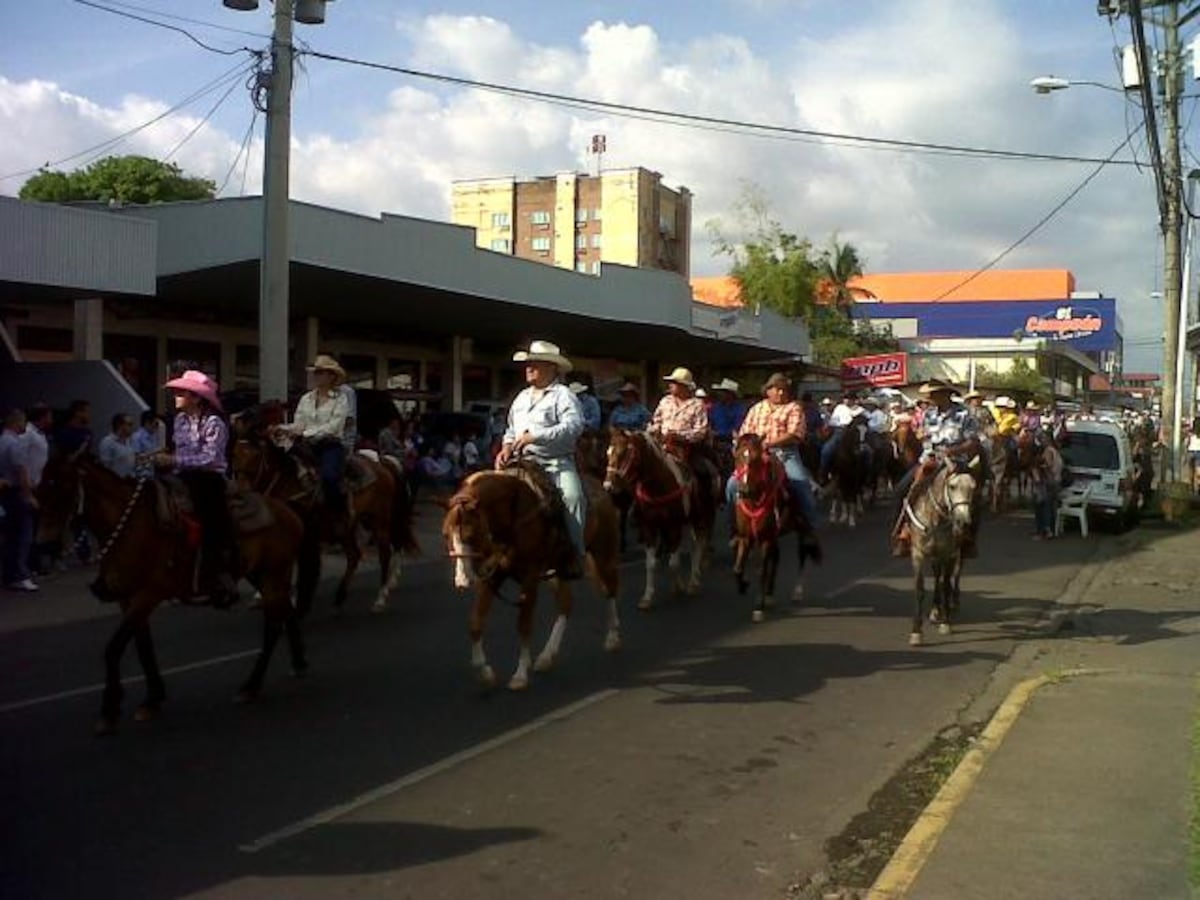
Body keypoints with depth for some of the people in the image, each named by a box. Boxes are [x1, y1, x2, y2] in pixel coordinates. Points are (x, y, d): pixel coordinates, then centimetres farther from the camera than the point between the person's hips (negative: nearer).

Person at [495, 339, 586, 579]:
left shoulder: (563, 395, -4)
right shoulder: (522, 397, 20)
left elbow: (573, 426, -20)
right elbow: (511, 430, 29)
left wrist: (535, 436, -24)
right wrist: (507, 447, 5)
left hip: (556, 462, -7)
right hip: (523, 461, 7)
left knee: (572, 496, -30)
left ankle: (573, 555, -22)